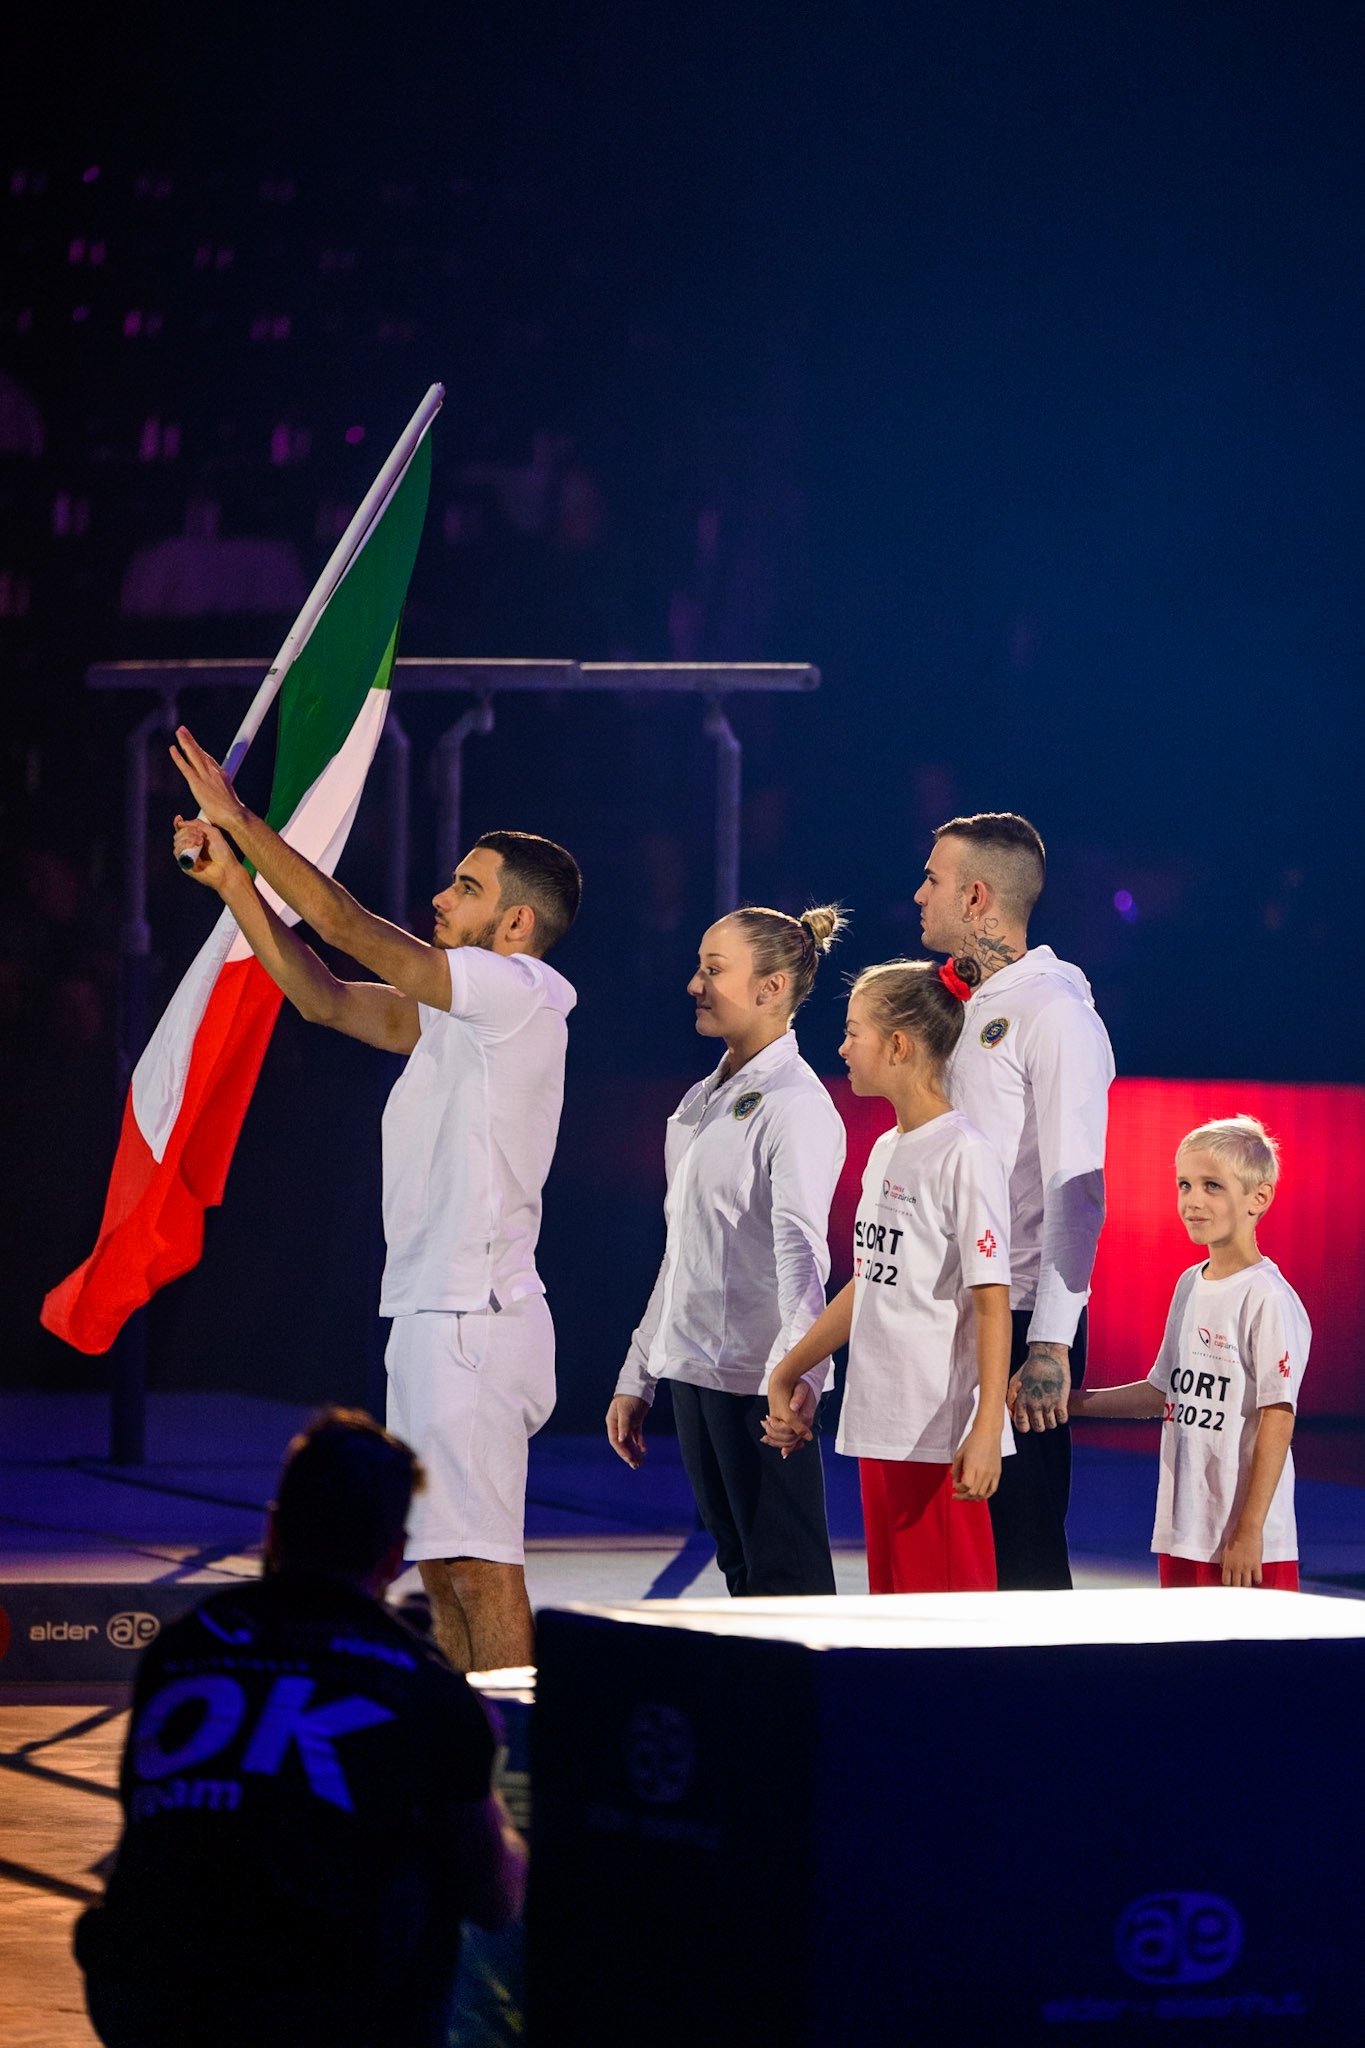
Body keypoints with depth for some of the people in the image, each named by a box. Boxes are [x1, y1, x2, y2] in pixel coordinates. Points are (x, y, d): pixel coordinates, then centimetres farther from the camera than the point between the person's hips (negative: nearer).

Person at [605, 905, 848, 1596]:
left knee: (784, 1577, -10)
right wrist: (636, 1377, 22)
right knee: (738, 1568, 11)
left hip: (757, 1382, -9)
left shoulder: (795, 1104, -10)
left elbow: (800, 1245, -25)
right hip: (692, 1372, 9)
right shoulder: (700, 1103, 19)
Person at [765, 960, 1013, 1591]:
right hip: (880, 1429, 9)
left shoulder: (963, 1155, -12)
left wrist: (987, 1428, -23)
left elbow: (992, 1303, -16)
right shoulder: (886, 1152, 15)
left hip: (941, 1437, -9)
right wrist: (784, 1377, 26)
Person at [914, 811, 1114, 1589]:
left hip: (1019, 1325, -9)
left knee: (1026, 1553, -7)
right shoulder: (967, 1010, 17)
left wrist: (1049, 1348, -25)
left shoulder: (1054, 1013, -11)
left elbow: (1076, 1194, -19)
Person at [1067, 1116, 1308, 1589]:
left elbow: (1278, 1417, -14)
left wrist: (1250, 1530, -17)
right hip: (1182, 1532, 8)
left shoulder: (1267, 1300, -12)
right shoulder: (1189, 1286, 13)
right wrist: (1078, 1402, 19)